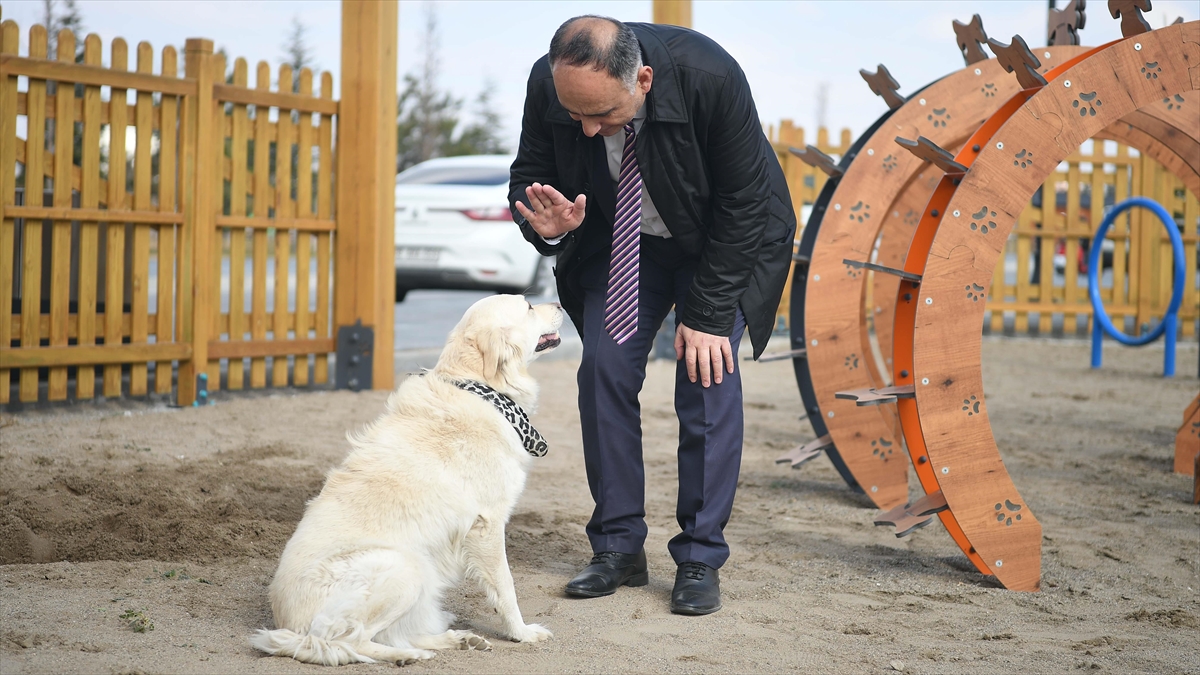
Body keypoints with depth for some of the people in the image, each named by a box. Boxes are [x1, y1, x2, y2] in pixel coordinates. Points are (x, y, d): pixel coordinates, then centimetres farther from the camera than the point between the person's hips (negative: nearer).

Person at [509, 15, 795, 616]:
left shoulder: (711, 77, -35)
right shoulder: (547, 84, -25)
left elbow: (742, 206, -24)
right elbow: (529, 176, -7)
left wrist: (706, 314, -22)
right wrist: (547, 223, -32)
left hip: (723, 241, -3)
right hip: (621, 239, 3)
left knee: (709, 379, -14)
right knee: (603, 370, -9)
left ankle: (700, 559, -3)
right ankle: (618, 548, 3)